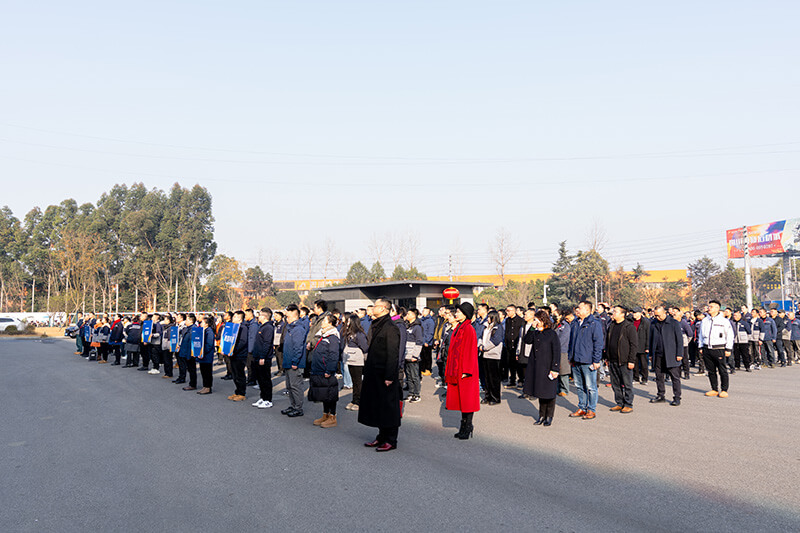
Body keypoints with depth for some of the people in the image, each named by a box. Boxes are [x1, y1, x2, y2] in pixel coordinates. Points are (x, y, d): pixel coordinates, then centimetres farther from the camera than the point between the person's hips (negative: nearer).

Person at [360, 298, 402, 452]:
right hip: (374, 374, 9)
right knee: (377, 406, 14)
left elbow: (393, 354, -19)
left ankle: (391, 441, 9)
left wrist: (389, 376, -21)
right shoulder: (375, 326, 13)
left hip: (384, 375, -9)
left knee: (388, 408, 0)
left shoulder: (390, 328, -16)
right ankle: (382, 437, 25)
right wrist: (368, 369, 17)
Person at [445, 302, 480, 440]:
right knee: (460, 398, 11)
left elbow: (470, 350, -17)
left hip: (465, 370, -9)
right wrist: (450, 370, 17)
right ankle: (464, 426, 18)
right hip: (456, 369, 9)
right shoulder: (458, 328, 13)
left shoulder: (469, 329, -13)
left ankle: (467, 428, 6)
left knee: (466, 398, -1)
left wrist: (466, 371, -19)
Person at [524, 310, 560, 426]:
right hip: (537, 368, 6)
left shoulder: (552, 334, -10)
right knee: (540, 392, 11)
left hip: (547, 367, -6)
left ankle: (549, 416, 16)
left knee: (549, 392, 4)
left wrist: (555, 368, -14)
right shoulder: (535, 334, 7)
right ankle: (542, 416, 21)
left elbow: (557, 353, -12)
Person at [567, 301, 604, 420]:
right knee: (579, 386, 14)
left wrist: (596, 361, -13)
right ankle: (582, 408, 24)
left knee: (590, 387, 1)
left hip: (588, 361, -7)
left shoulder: (594, 324, -8)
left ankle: (592, 410, 10)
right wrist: (570, 357, 17)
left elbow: (598, 343, -10)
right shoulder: (576, 324, 13)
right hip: (576, 361, 7)